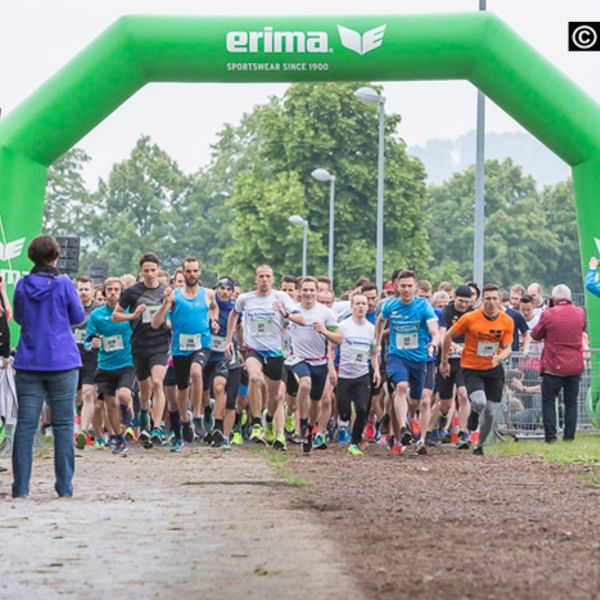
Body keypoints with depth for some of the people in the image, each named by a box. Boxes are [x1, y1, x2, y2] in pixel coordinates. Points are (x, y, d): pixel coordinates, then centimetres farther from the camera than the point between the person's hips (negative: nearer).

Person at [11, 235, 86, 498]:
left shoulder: (22, 285, 1)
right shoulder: (64, 284, -8)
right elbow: (78, 317, 3)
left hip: (28, 364, 2)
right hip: (62, 363, -2)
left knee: (25, 425, 4)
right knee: (63, 425, 5)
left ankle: (20, 487, 1)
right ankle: (65, 486, 5)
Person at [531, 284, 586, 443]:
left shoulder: (548, 314, -11)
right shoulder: (580, 313, 0)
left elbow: (535, 335, 2)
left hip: (553, 366, -3)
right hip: (575, 365, 3)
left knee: (548, 401, 6)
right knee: (571, 402, 12)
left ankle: (550, 435, -2)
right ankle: (569, 435, 10)